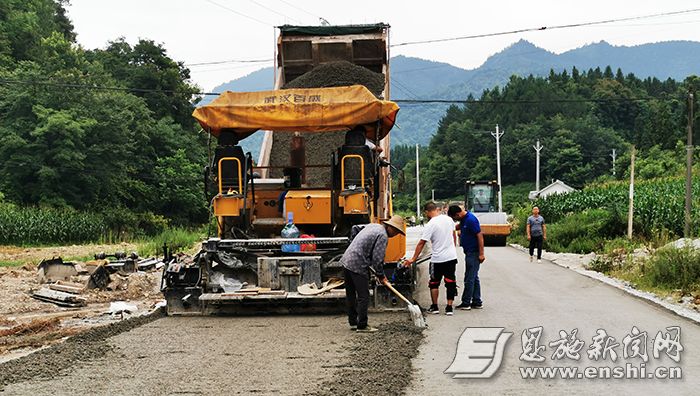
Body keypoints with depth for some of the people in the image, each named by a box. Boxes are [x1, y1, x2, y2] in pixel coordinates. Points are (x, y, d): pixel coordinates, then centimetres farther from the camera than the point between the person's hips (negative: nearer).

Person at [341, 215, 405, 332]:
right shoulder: (383, 236, -13)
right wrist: (381, 276, 0)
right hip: (357, 265, -10)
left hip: (346, 260, 10)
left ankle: (353, 322, 25)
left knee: (351, 294, 16)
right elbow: (377, 258, -15)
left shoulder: (372, 226, 16)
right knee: (363, 296, -2)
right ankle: (362, 326, 1)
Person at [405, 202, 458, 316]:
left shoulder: (430, 225, -15)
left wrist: (413, 259, -8)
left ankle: (434, 307, 16)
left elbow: (421, 243, -13)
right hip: (452, 256, 5)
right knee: (450, 283, 6)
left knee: (434, 283, 12)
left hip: (438, 259, -5)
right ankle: (449, 308, 6)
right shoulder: (448, 219, 3)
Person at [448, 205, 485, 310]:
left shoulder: (471, 220, -20)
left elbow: (480, 236, -21)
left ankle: (466, 303, 1)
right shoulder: (463, 219, 8)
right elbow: (459, 226, 31)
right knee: (474, 278, 13)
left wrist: (481, 254, -22)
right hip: (469, 253, 10)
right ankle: (477, 302, 18)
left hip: (473, 253, -10)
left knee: (469, 279, -4)